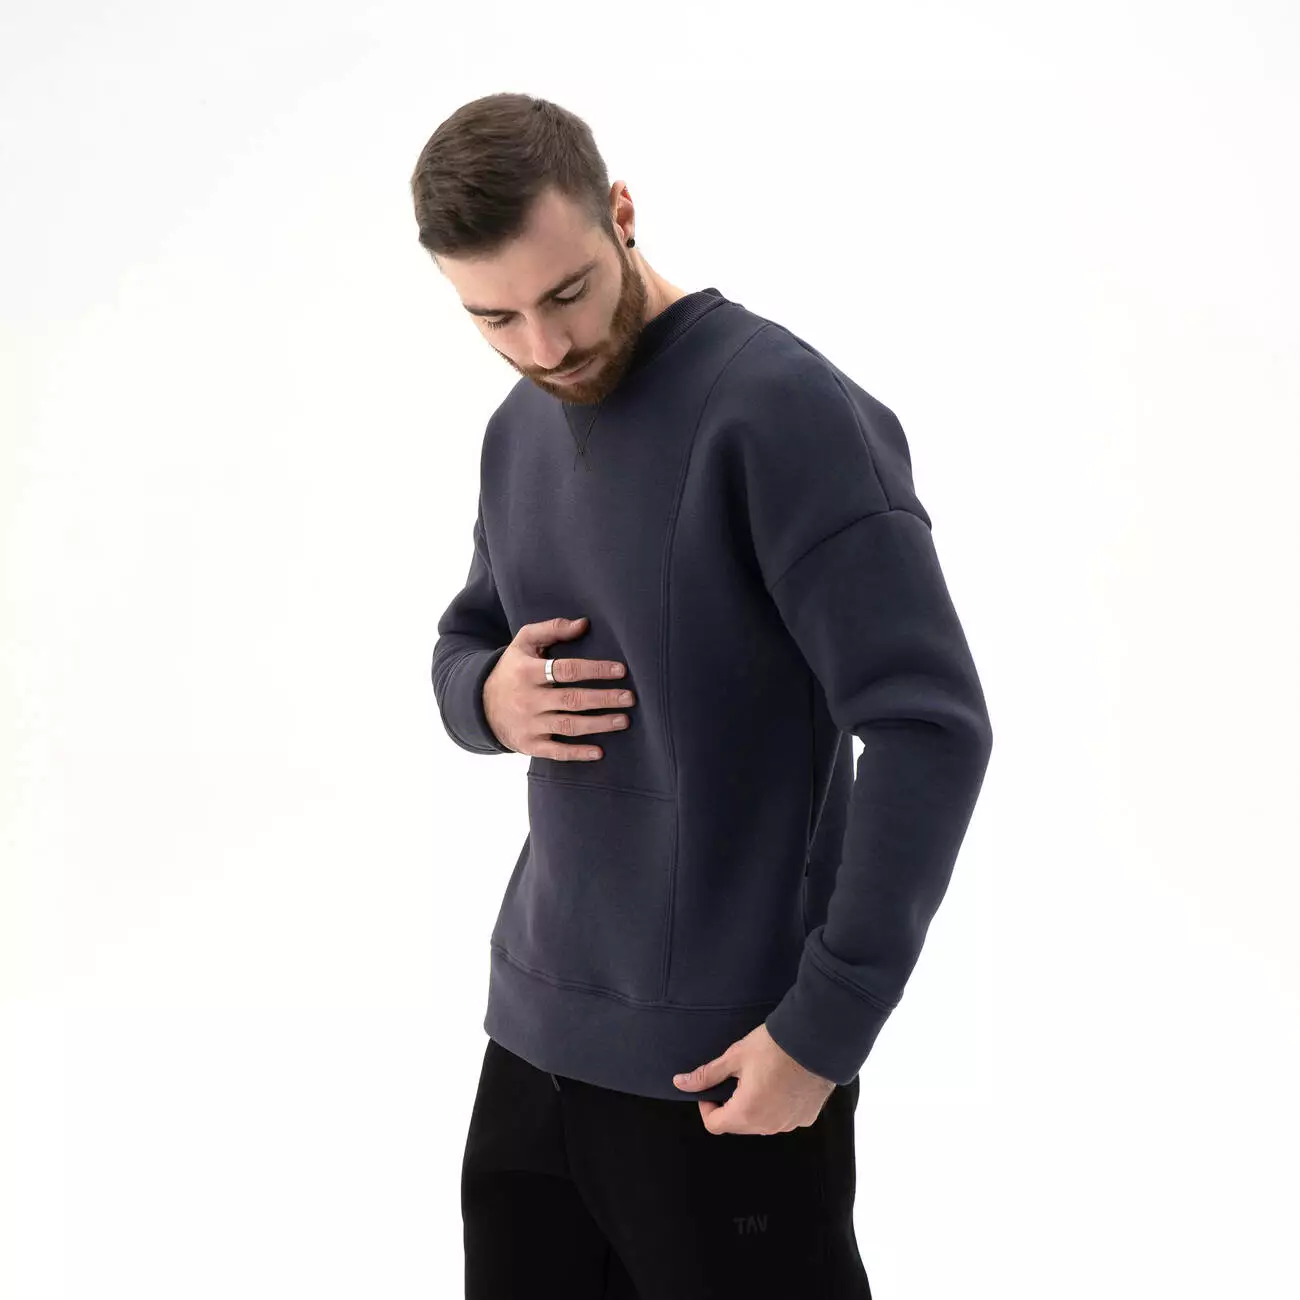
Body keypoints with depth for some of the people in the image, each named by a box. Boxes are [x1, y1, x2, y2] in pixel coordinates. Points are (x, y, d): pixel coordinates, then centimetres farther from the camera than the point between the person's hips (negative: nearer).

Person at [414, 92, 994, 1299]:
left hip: (722, 1067, -7)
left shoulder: (782, 410, -16)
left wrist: (824, 1026, -20)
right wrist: (489, 695, -5)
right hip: (533, 1035, 7)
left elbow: (931, 727, -19)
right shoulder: (517, 433, 8)